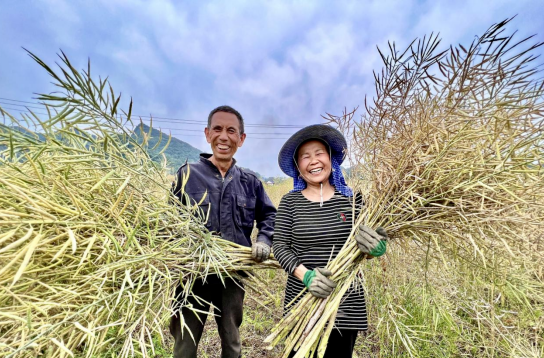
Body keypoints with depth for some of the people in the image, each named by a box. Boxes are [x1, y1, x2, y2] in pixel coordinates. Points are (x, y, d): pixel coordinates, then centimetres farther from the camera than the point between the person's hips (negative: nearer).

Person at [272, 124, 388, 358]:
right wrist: (306, 275, -22)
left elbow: (365, 243, 1)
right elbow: (280, 247, -8)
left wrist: (375, 249, -21)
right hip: (302, 301, 0)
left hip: (346, 304, 1)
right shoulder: (290, 202, -5)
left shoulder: (351, 198, -2)